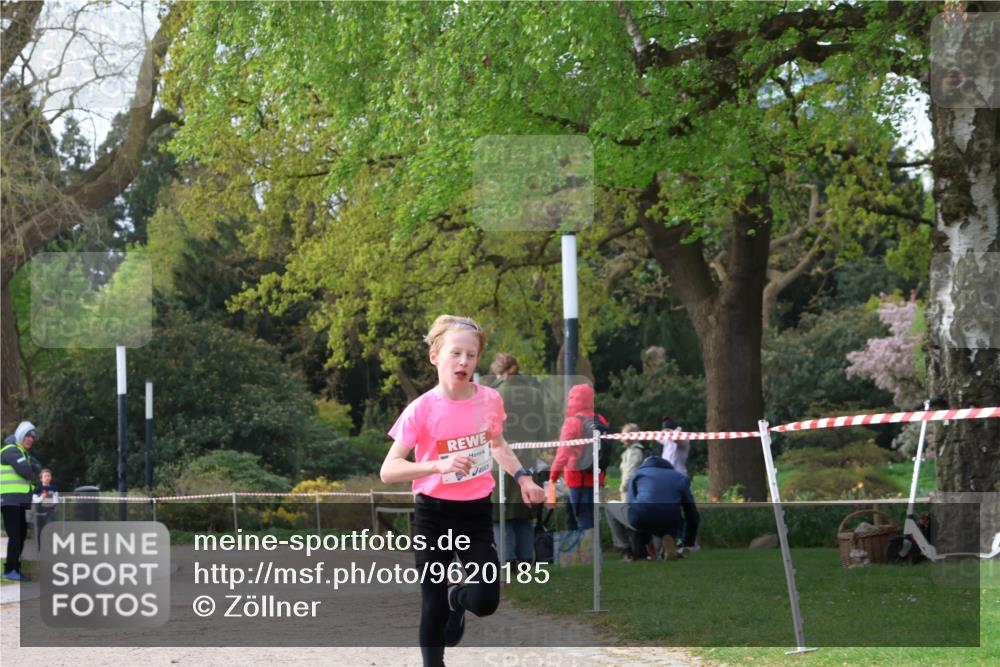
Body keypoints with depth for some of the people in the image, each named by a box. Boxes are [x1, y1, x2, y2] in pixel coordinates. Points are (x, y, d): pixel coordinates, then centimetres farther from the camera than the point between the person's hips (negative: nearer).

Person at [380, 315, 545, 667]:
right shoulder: (421, 410, -16)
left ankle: (458, 597, 26)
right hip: (434, 514, -3)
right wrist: (439, 465, -33)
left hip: (477, 512, 3)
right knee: (433, 606, 1)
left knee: (485, 601, -10)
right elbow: (388, 471, -20)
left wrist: (523, 478, 4)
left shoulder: (490, 400, -3)